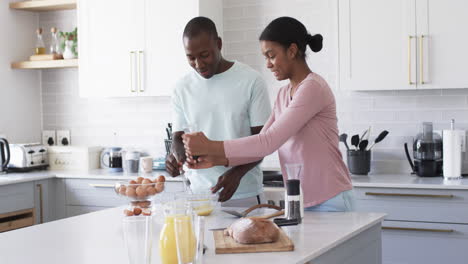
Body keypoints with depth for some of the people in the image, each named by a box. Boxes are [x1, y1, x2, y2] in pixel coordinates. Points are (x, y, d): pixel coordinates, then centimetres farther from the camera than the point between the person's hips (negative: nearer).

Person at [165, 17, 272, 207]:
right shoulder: (183, 88, 4)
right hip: (199, 192, 3)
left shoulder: (251, 81, -7)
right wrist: (176, 155, -16)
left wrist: (237, 173, -21)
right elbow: (178, 137, 8)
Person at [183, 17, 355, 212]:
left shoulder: (313, 88, -14)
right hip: (299, 201, 7)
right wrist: (216, 159, -5)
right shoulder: (284, 94, 13)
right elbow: (262, 142, 8)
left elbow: (269, 142, -20)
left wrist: (211, 146, -18)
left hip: (329, 201, -7)